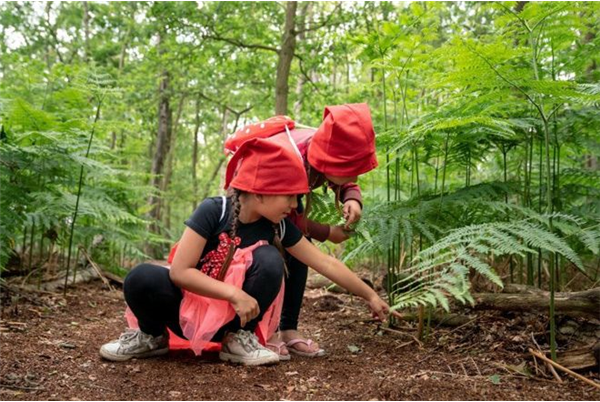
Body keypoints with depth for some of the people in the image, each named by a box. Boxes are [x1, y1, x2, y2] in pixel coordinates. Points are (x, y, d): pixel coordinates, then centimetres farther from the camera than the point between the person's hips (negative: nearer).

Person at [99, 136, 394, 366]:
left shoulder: (279, 227, -9)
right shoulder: (214, 210, -22)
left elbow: (327, 264, -4)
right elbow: (179, 271, -24)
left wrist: (371, 297, 0)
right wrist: (234, 293, -31)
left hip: (234, 315, 3)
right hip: (190, 307, -2)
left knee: (269, 259, -26)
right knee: (141, 279, -33)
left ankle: (238, 338, -7)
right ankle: (153, 335, 1)